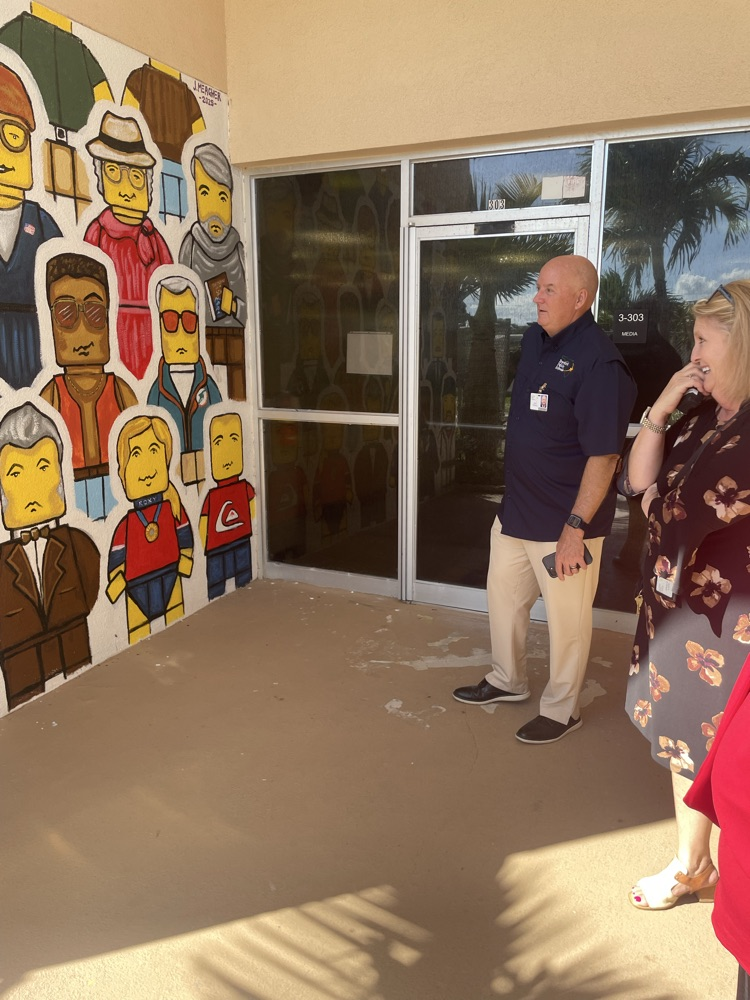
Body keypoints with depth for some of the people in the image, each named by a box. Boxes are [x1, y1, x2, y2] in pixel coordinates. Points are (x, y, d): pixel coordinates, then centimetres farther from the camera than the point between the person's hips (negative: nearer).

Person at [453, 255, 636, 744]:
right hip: (516, 510, 9)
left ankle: (562, 710, 29)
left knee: (566, 620, 8)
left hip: (564, 521, -8)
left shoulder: (598, 362, -20)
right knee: (504, 596, 21)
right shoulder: (536, 341, 6)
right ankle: (508, 681, 43)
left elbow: (603, 456, -23)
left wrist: (576, 527, -25)